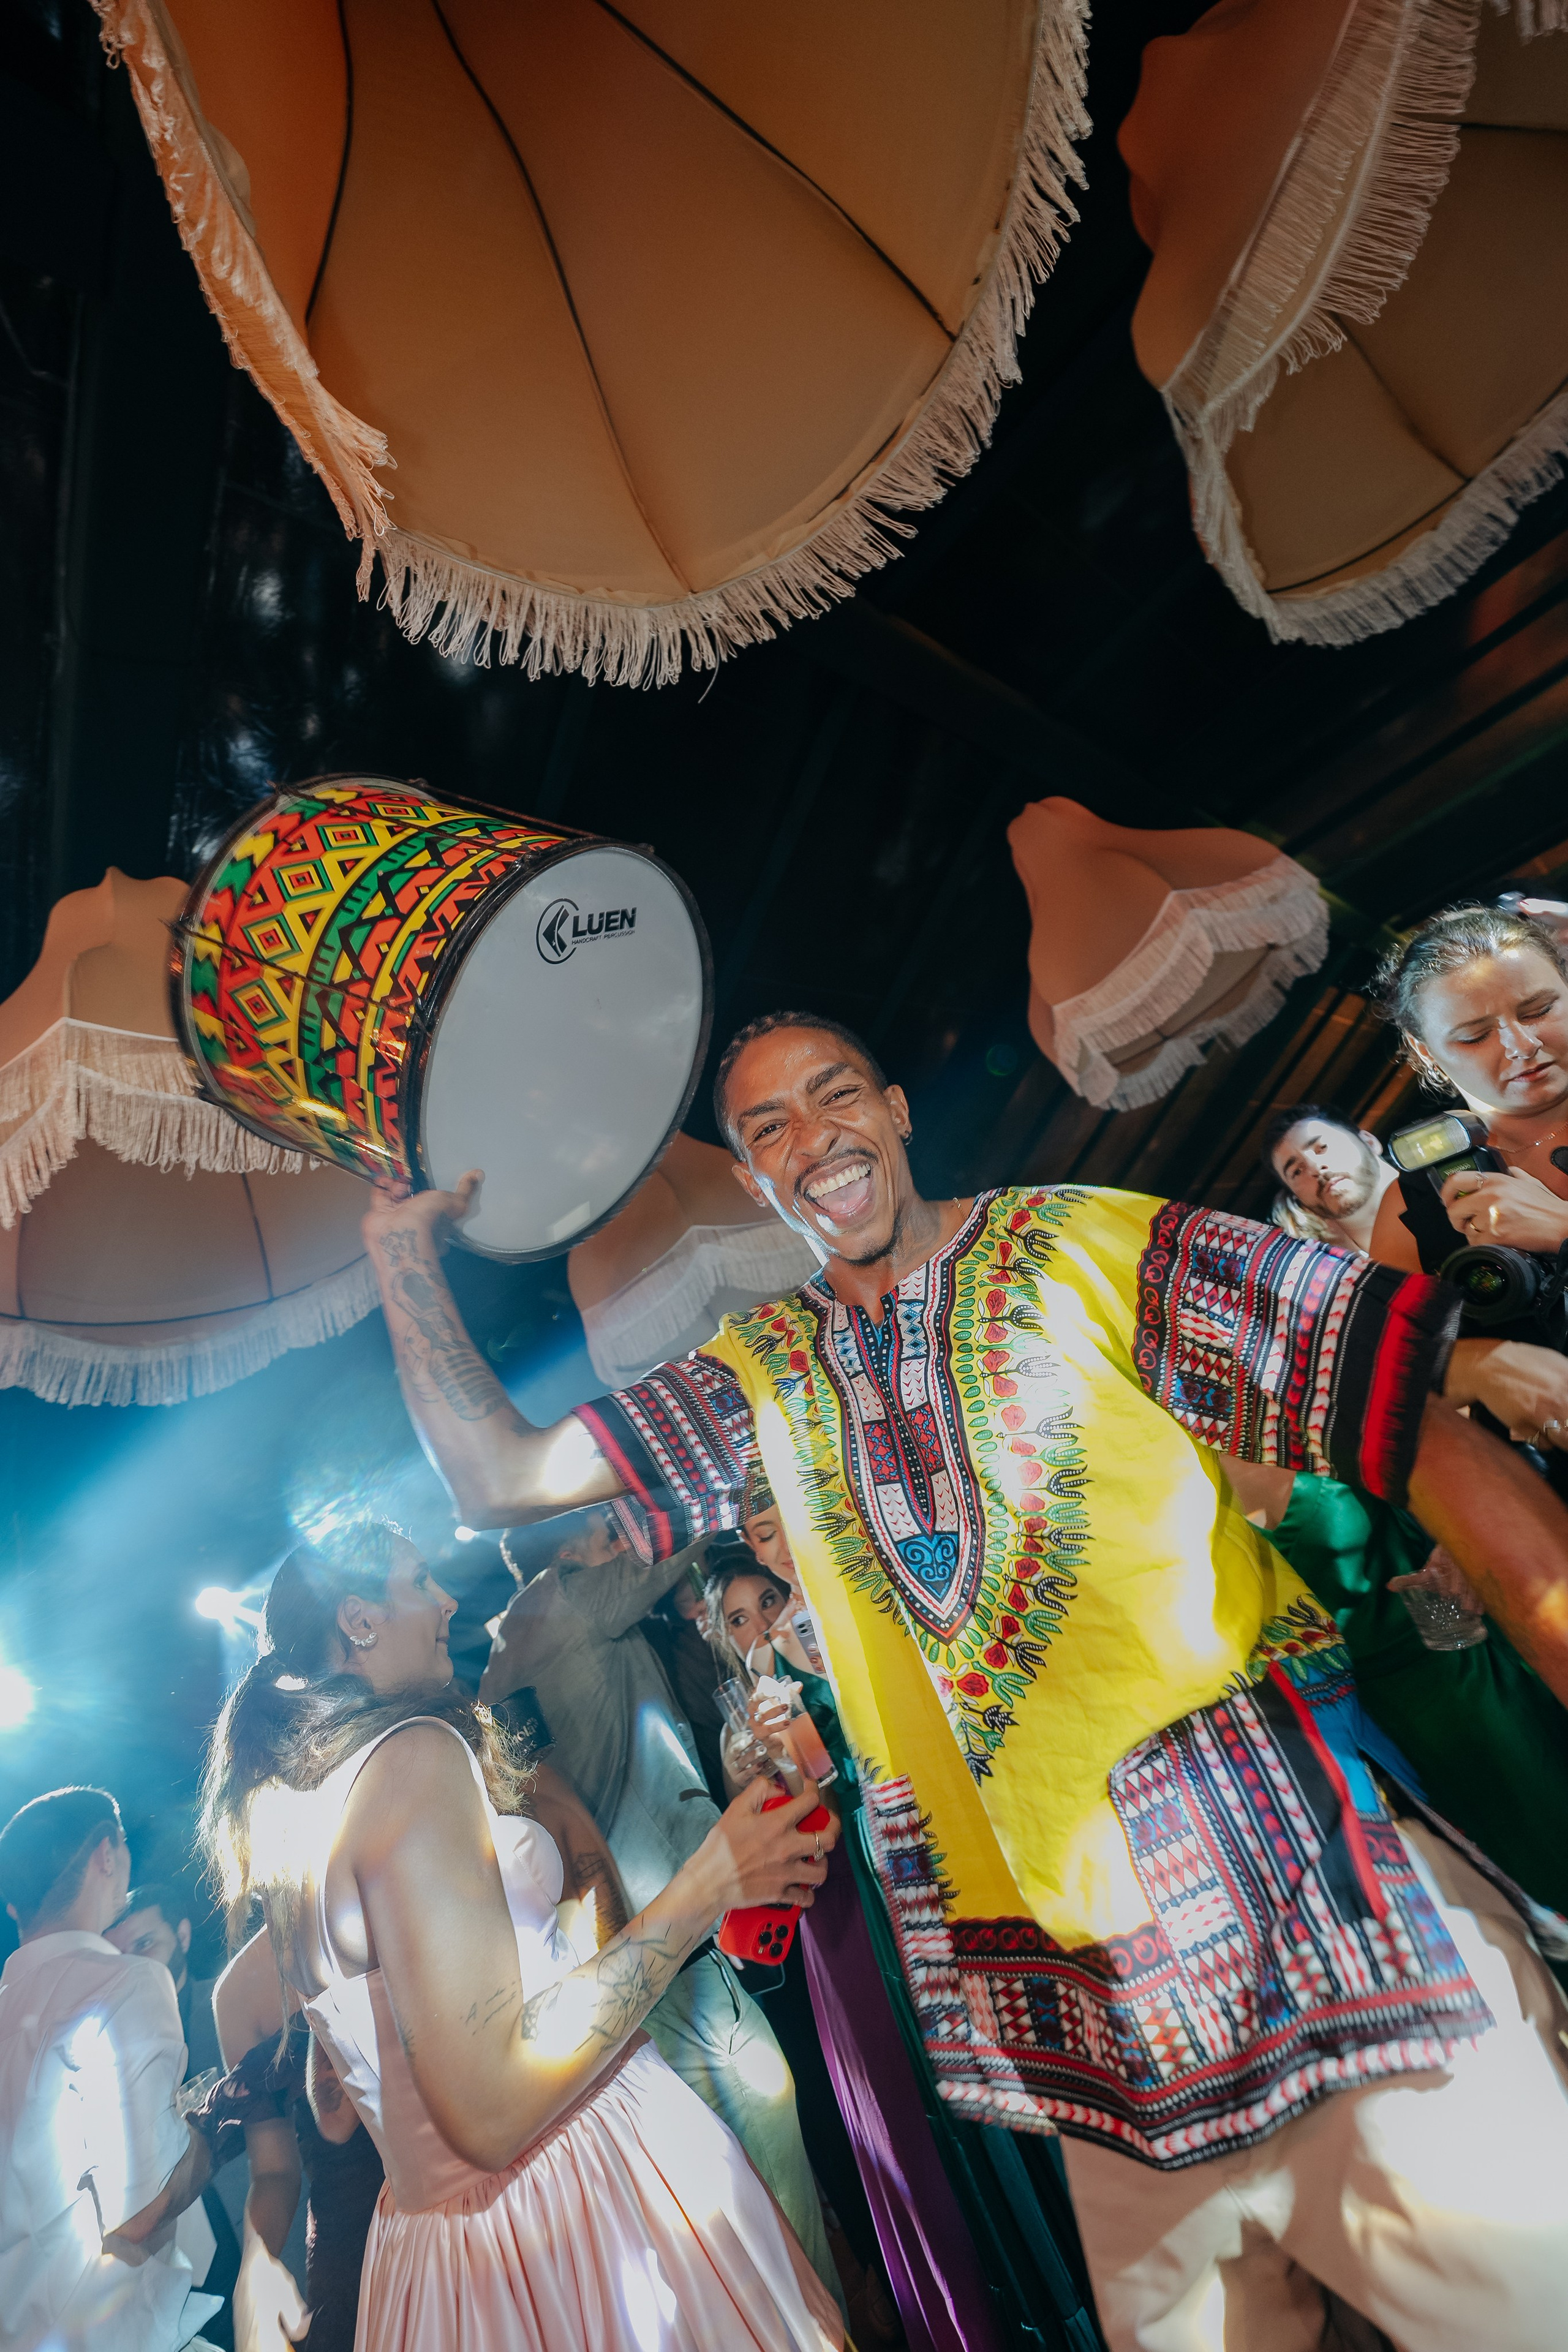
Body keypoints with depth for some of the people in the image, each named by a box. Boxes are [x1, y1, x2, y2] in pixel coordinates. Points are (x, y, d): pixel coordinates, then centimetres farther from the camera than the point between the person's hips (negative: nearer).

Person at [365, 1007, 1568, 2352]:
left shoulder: (1084, 1246, -5)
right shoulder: (765, 1375, 6)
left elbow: (1425, 1435, -9)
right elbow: (500, 1477, 6)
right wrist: (407, 1257, 1)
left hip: (1303, 1917, -2)